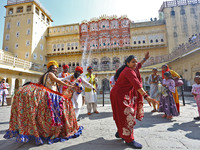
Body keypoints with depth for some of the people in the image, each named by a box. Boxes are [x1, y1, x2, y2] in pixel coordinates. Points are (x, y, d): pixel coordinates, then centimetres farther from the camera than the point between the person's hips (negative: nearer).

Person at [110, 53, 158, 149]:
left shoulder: (131, 69, 10)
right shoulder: (129, 71, -21)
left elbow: (138, 66, 34)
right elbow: (137, 85, -33)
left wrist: (145, 59, 37)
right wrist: (146, 97, -38)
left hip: (125, 95, 10)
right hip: (119, 95, -10)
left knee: (123, 115, 17)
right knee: (127, 115, -5)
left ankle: (120, 133, 35)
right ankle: (129, 140, 9)